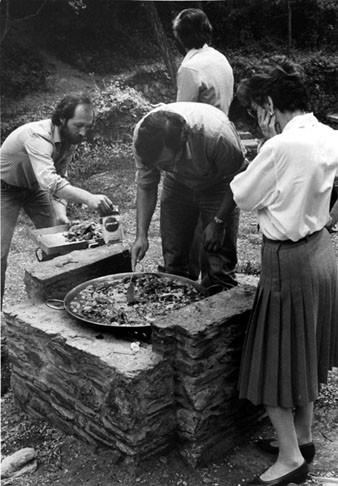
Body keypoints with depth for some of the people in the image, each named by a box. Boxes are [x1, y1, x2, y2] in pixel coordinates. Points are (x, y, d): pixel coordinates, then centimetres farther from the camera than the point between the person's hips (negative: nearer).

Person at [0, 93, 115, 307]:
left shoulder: (71, 139, -13)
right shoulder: (37, 136, -38)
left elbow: (60, 176, -3)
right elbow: (49, 180, -52)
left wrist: (60, 211, -19)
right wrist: (89, 198, -64)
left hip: (34, 187, 7)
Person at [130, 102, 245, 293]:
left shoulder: (216, 134, -39)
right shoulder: (143, 136, -27)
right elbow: (146, 186, -13)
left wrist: (218, 222, -19)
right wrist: (142, 235, -20)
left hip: (217, 185, -3)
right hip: (178, 184, 3)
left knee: (219, 266, -9)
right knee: (173, 259, 4)